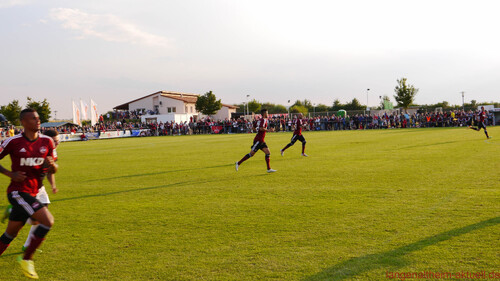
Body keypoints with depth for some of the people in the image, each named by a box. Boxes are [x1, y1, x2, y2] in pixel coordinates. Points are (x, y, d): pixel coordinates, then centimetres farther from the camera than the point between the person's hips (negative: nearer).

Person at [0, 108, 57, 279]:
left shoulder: (47, 142, 4)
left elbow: (53, 170, 10)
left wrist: (51, 164, -13)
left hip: (32, 193, 6)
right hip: (18, 192, -6)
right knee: (48, 221, -18)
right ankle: (26, 259, -2)